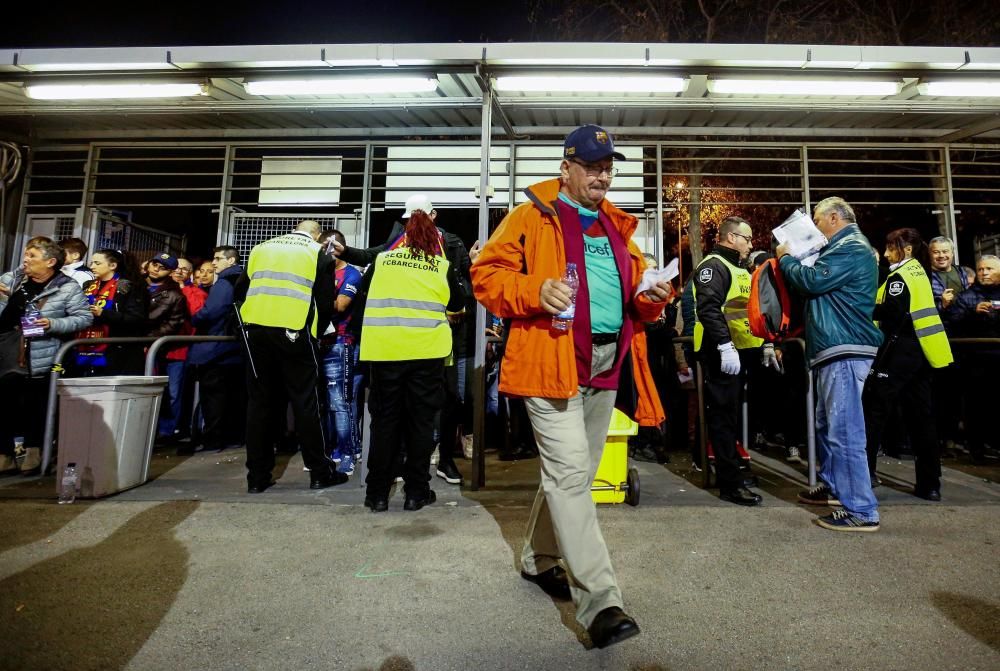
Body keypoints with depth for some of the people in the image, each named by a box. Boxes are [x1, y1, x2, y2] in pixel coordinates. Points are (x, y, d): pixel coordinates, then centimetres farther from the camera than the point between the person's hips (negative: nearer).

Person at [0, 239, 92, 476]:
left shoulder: (67, 287, -4)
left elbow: (85, 318, -7)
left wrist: (54, 324, -19)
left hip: (37, 361, -4)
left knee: (33, 408, 6)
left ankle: (33, 452, 22)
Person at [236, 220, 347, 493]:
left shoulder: (261, 248, 18)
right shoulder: (318, 254, 8)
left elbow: (241, 291, 18)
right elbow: (325, 302, 3)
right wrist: (317, 333, 16)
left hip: (256, 328, 4)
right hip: (294, 330, -3)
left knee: (260, 402, 9)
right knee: (305, 402, 2)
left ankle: (257, 476, 14)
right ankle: (319, 472, 8)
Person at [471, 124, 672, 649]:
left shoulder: (617, 226, 20)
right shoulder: (530, 218, 1)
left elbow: (632, 287, 21)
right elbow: (487, 274, -5)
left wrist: (649, 298, -2)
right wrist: (536, 291, -22)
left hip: (606, 363, 7)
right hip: (552, 360, -6)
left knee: (572, 473, 15)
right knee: (570, 474, -10)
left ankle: (539, 559, 36)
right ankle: (599, 601, 0)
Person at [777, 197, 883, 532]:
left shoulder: (852, 248, -10)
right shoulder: (843, 247, 23)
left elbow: (811, 281, -17)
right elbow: (817, 283, 26)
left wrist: (785, 258, 0)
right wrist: (793, 260, 13)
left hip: (844, 352, -11)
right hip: (834, 351, 11)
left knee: (844, 430, -10)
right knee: (827, 425, 20)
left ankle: (861, 511, -3)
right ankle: (832, 486, 34)